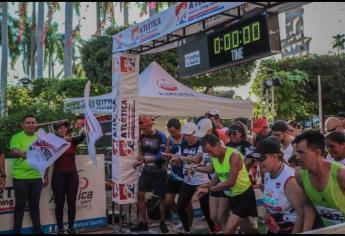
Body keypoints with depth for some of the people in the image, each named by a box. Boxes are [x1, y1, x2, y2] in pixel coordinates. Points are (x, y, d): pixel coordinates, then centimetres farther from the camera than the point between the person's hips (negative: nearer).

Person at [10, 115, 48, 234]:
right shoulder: (17, 137, -5)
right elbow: (13, 152, -23)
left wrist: (46, 176, 10)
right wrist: (22, 154, -46)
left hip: (37, 177, 3)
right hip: (20, 177, -3)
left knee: (35, 204, 14)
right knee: (20, 205, 6)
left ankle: (37, 229, 25)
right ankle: (17, 231, 20)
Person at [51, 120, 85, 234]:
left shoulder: (72, 140, 2)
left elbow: (81, 138, -18)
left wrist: (84, 132, -41)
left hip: (72, 175, 2)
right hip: (58, 175, -2)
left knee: (72, 202, 6)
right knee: (59, 202, 4)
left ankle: (71, 227, 18)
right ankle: (60, 229, 14)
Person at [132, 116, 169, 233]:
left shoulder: (161, 136, -17)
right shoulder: (142, 136, 0)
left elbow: (160, 156, -22)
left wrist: (143, 160, -26)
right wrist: (139, 159, -11)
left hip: (159, 171, -5)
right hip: (146, 170, 5)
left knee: (162, 197, 5)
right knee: (140, 195, 2)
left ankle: (162, 222, 24)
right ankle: (143, 223, 15)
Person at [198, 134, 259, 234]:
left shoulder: (234, 155, -27)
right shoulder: (214, 157, -5)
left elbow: (231, 182, -32)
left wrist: (209, 189, -28)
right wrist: (208, 187, -7)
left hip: (244, 195, -7)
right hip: (232, 195, 7)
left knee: (228, 230, -13)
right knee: (245, 227, 21)